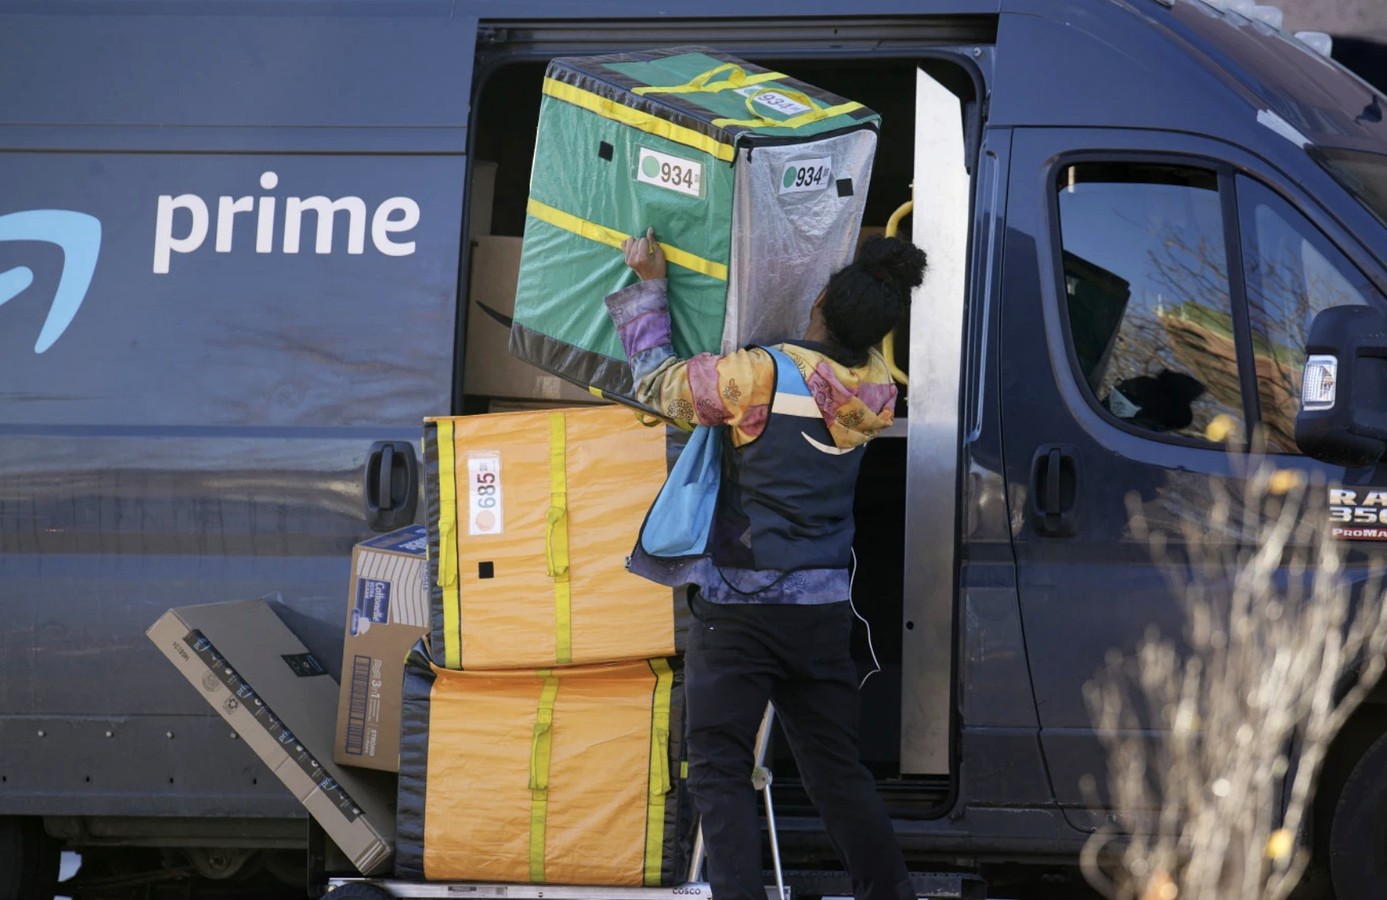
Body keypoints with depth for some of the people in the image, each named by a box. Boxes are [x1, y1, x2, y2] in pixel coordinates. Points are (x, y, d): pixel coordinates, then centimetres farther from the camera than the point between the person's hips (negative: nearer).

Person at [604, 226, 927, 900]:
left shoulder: (766, 377, -17)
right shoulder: (875, 390, -1)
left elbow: (660, 383, -7)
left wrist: (648, 286, 3)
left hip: (740, 608, -5)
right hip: (823, 611, 5)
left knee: (718, 768, -2)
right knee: (837, 769, 15)